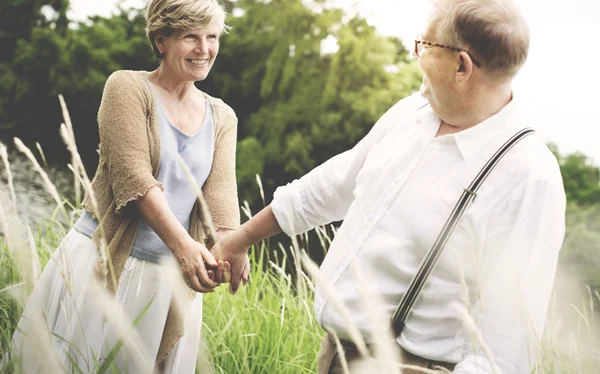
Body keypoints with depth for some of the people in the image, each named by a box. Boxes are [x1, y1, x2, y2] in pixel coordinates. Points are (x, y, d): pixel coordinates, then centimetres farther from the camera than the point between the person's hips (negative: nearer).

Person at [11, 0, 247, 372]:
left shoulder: (222, 118, 10)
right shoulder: (128, 87, -5)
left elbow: (221, 192, -4)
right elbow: (133, 177, -16)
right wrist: (182, 244, -28)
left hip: (171, 276, 4)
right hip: (103, 261, -4)